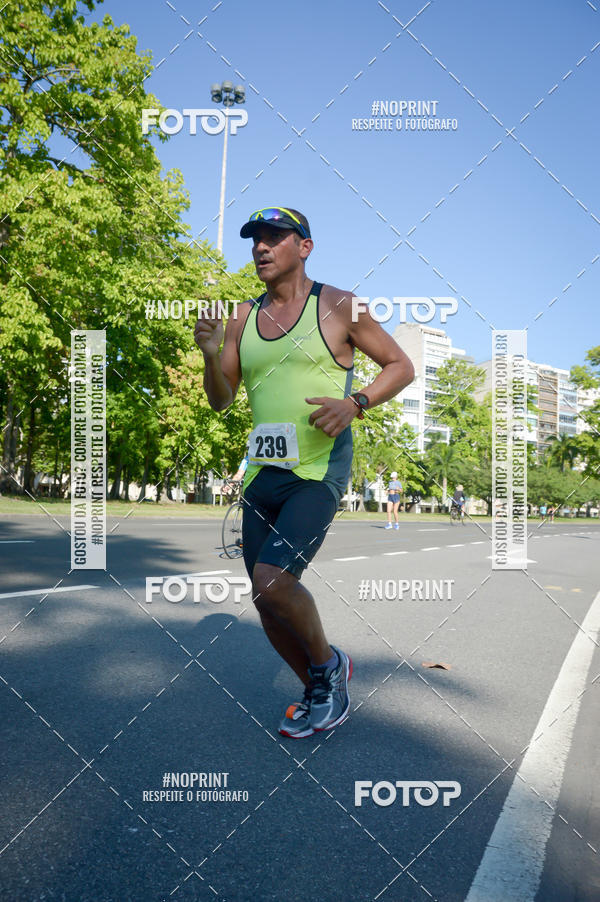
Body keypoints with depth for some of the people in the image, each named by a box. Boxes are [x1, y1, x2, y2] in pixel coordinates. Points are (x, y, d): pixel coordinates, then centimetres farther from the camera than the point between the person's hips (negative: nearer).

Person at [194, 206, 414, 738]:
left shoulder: (338, 306, 0)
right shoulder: (243, 318, 13)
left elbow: (402, 366, 3)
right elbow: (221, 401, 15)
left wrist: (355, 403, -14)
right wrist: (211, 354, -5)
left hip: (319, 470, -6)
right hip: (262, 473, 6)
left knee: (272, 583, -21)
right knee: (267, 601, 8)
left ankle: (328, 664, 9)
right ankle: (320, 694, 32)